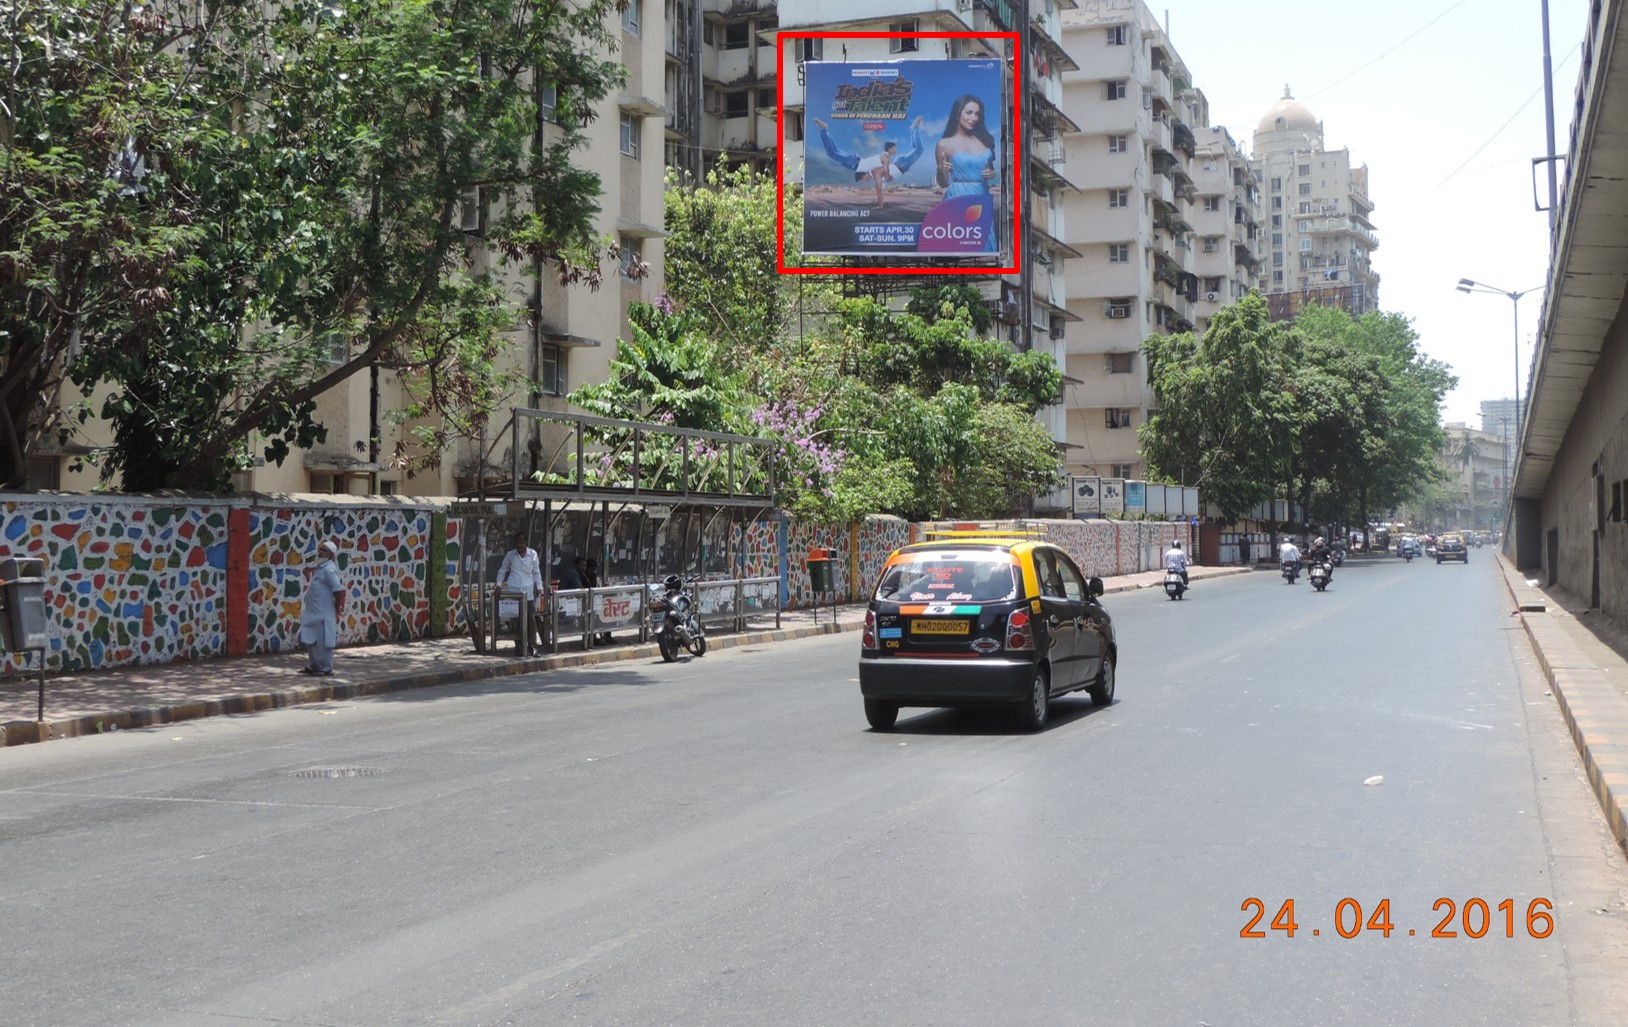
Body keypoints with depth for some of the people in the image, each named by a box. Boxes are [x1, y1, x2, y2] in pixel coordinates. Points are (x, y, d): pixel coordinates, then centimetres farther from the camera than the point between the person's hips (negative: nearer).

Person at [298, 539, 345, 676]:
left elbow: (339, 590, -22)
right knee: (311, 641, 16)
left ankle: (326, 669, 4)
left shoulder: (329, 569, -17)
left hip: (323, 614, -10)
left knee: (322, 642, -3)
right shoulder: (319, 567, 13)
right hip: (313, 613, 10)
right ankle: (313, 666, 27)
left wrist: (337, 608, -14)